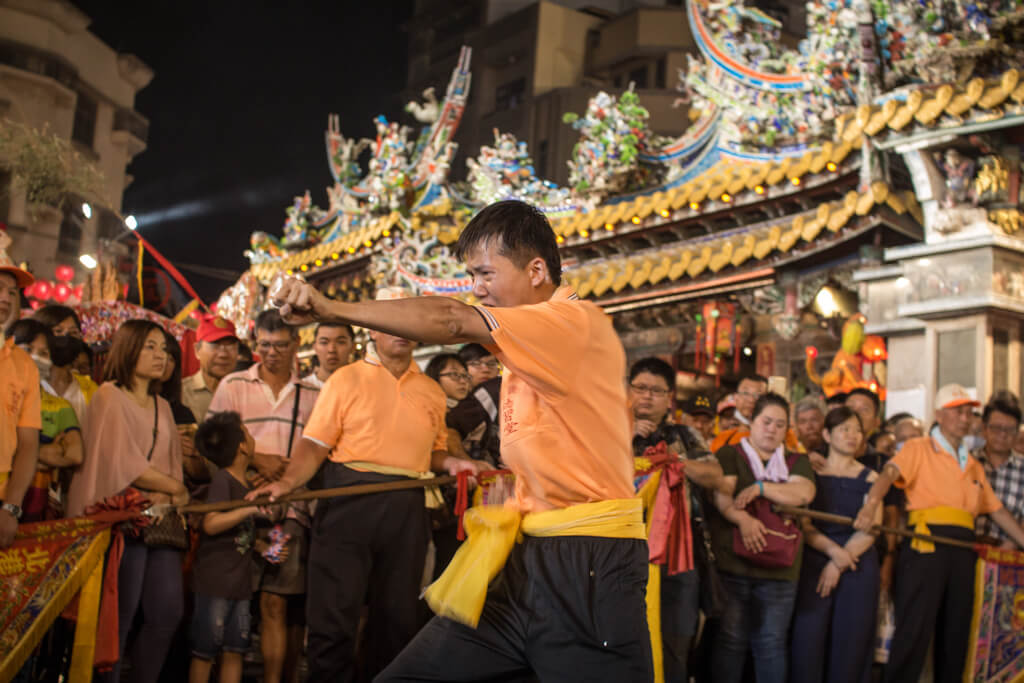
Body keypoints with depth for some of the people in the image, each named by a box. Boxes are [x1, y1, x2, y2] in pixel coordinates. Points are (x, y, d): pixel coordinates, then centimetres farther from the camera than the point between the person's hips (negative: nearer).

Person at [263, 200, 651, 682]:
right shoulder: (527, 352, 16)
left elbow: (452, 321, -24)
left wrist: (330, 308, -24)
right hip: (525, 561, 9)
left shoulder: (579, 322, -13)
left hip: (588, 569, -9)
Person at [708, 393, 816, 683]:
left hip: (779, 569, 2)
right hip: (732, 563, -2)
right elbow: (721, 495, -9)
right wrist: (742, 518, -27)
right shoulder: (729, 455, 8)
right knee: (730, 639, 0)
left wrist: (760, 487, -13)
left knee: (772, 642, 4)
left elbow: (804, 493, -5)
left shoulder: (796, 461, 15)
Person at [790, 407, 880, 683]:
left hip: (858, 566, 1)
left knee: (851, 644, 0)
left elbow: (870, 530, 1)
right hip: (814, 564, -1)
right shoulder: (810, 472, 6)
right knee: (808, 641, -6)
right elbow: (802, 524, -2)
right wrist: (833, 550, -15)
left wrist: (839, 564, -8)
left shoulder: (870, 478, 10)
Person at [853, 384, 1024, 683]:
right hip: (925, 544, -6)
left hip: (963, 548, 6)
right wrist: (870, 505, -35)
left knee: (957, 632, 7)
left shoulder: (973, 465, 22)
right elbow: (890, 473, -16)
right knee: (914, 630, -11)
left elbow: (997, 510, 24)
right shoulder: (918, 448, 3)